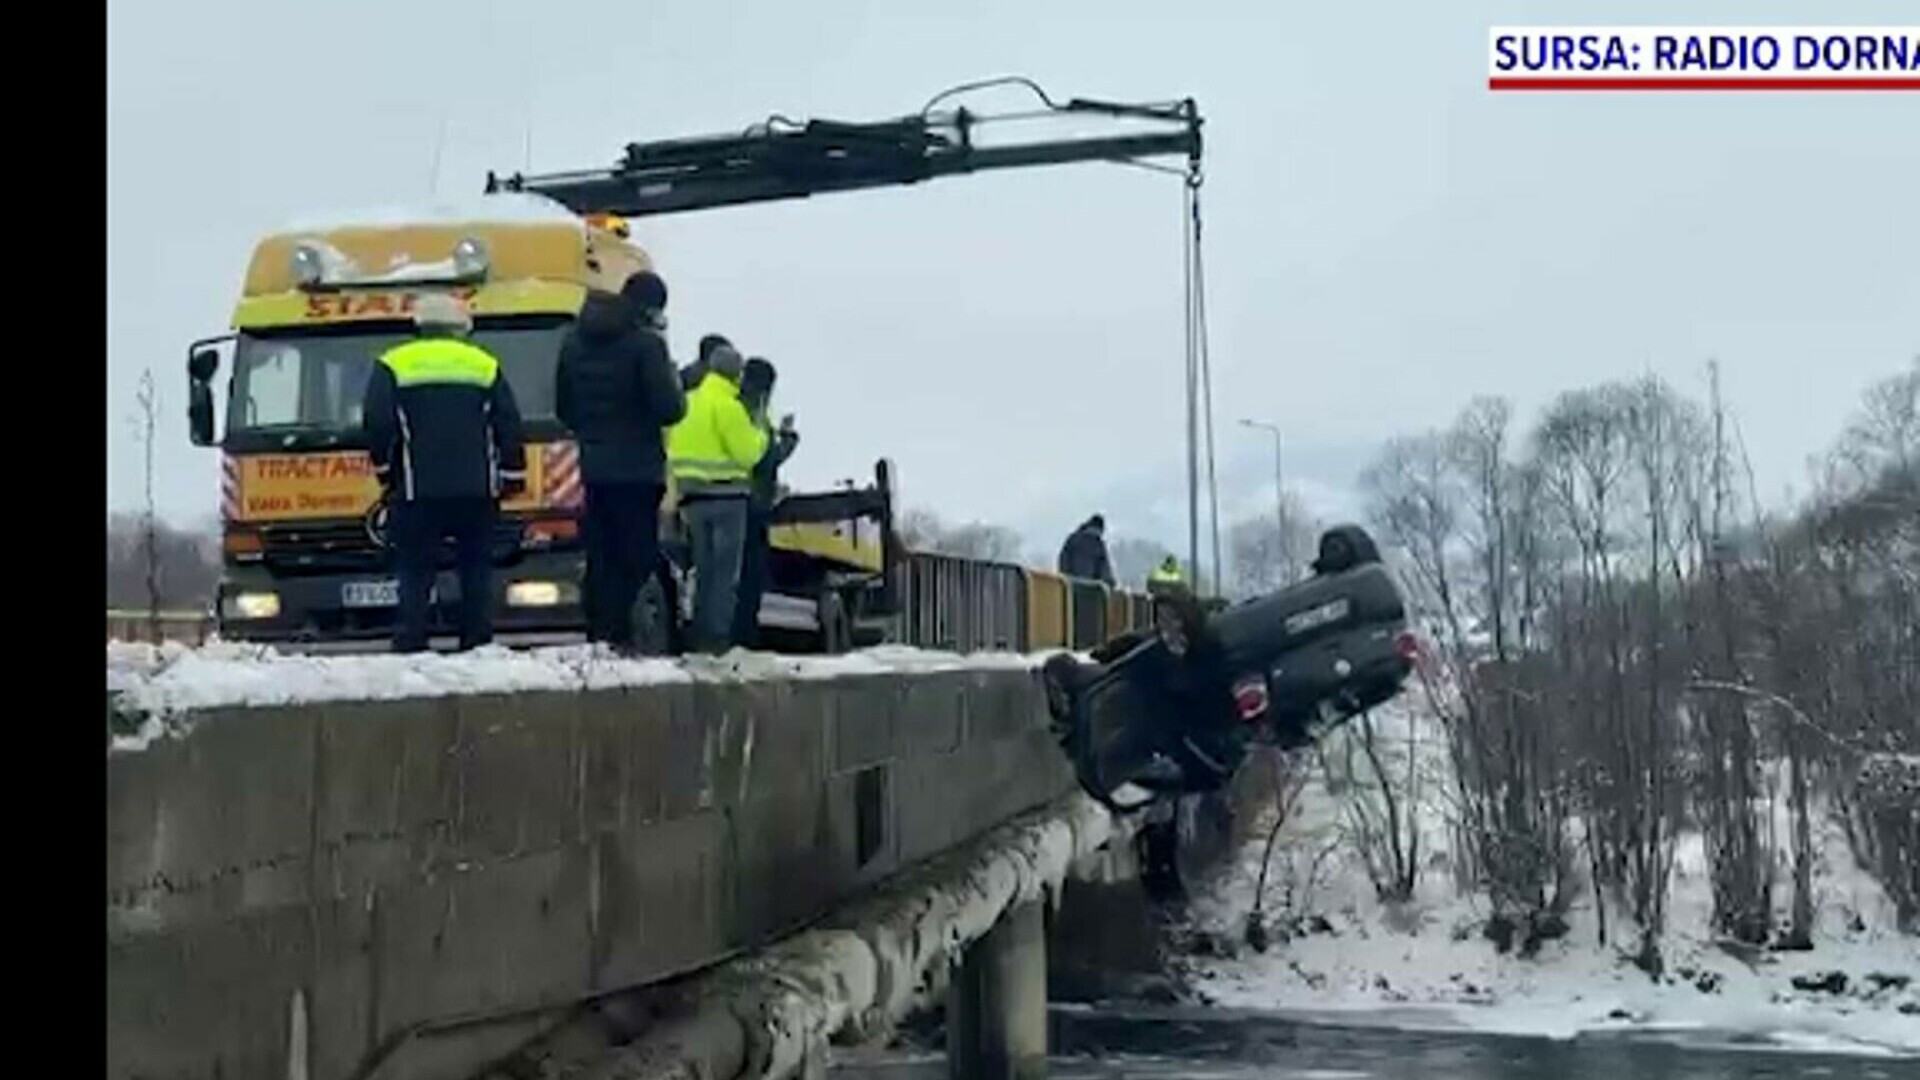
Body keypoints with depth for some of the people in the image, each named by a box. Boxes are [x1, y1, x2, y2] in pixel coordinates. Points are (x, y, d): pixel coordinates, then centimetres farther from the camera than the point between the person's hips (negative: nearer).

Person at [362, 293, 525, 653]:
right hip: (476, 488, 2)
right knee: (476, 571, 9)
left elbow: (376, 423, -5)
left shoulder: (393, 366, 3)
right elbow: (509, 426, 7)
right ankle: (478, 646, 7)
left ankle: (409, 647, -6)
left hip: (417, 489, -1)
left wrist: (384, 469, 8)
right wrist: (512, 477, 13)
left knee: (415, 573, 1)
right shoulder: (485, 366, 8)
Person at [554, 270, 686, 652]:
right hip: (637, 469, -6)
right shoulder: (646, 343, -12)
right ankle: (624, 638, -8)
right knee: (636, 559, -3)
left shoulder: (575, 341, 10)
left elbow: (563, 407, 16)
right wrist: (675, 387, 5)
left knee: (601, 558, 11)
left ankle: (597, 636, 12)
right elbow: (668, 408, -16)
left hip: (593, 467, 7)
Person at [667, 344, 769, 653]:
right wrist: (760, 435, 4)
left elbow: (673, 450, 14)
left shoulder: (688, 402, 12)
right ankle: (718, 637, -7)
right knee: (725, 572, -4)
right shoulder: (727, 406, -13)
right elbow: (747, 452, -13)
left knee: (704, 570, 14)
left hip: (693, 496, 8)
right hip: (725, 496, -8)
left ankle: (701, 638, 15)